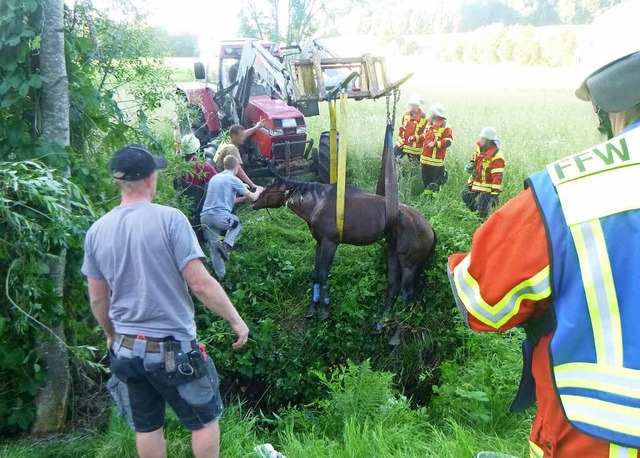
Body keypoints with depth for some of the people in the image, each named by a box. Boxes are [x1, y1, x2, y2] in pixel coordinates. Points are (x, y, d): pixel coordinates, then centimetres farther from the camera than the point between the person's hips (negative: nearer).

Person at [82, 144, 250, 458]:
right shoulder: (169, 219, -17)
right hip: (174, 347, -5)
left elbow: (97, 299, 6)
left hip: (126, 349, 5)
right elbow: (200, 283, -19)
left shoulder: (97, 231, -1)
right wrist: (236, 320, -6)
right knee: (205, 420, 15)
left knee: (147, 427, 20)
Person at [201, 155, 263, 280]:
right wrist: (258, 191, 28)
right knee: (237, 223, 25)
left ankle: (221, 275, 19)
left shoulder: (214, 178, 22)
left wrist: (243, 199, 38)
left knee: (213, 247, 16)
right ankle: (226, 245, 4)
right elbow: (252, 198, 5)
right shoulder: (233, 179, 1)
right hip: (220, 216, -6)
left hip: (205, 216, 6)